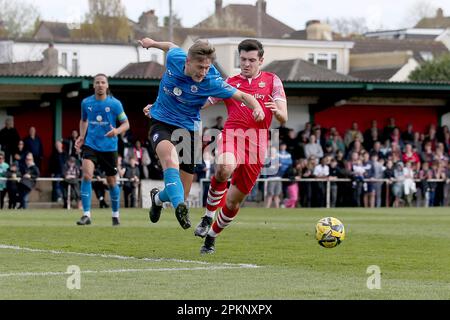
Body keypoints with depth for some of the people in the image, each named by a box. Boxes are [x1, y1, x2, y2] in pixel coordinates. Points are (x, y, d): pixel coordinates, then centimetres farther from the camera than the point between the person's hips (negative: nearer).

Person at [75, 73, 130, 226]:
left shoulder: (114, 103, -6)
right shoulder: (86, 103, 2)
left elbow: (126, 123, -1)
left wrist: (117, 131, -22)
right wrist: (81, 136, 4)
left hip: (109, 147, -1)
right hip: (90, 145, 1)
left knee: (111, 182, 9)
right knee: (86, 175, -20)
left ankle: (115, 215, 30)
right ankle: (86, 215, -18)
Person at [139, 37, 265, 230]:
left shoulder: (211, 82, -20)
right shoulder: (175, 58, -13)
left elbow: (241, 96, -19)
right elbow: (171, 46, 11)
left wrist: (257, 108, -40)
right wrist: (152, 43, 31)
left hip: (188, 128, 0)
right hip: (161, 122, 0)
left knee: (182, 195, 4)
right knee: (169, 156, -37)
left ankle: (158, 198, 40)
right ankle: (179, 207, -52)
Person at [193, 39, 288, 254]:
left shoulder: (272, 81, 13)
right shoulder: (230, 83, 15)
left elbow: (283, 119, 6)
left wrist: (277, 111, -20)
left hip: (256, 143, 1)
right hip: (232, 134, -1)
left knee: (233, 201, 4)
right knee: (224, 168, -36)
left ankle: (211, 236, 30)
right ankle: (209, 216, -14)